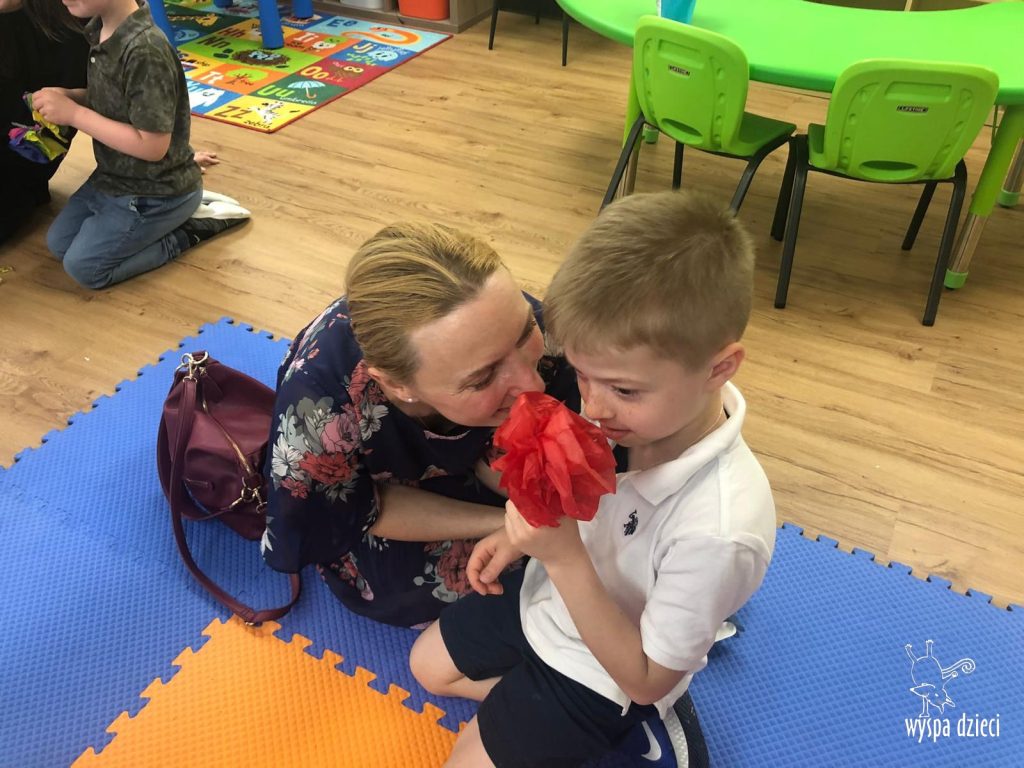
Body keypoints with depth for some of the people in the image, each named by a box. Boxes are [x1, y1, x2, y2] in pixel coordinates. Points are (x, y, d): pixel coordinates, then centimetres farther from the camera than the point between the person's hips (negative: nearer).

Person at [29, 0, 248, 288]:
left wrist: (74, 114, -24)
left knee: (83, 267, -2)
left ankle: (190, 231, 4)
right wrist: (68, 97, -7)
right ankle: (179, 217, 16)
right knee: (58, 243, 18)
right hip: (114, 176, 9)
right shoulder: (101, 31, -3)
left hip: (157, 193, -9)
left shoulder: (144, 52, -30)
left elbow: (152, 146, -29)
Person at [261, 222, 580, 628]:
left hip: (457, 458, 2)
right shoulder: (320, 399, -43)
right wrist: (502, 523, -30)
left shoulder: (520, 323, -37)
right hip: (358, 474, -2)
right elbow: (352, 513, -21)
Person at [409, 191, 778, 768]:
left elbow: (646, 680, -27)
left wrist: (565, 557, -38)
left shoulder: (719, 529, -41)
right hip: (548, 596, 7)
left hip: (598, 672, -6)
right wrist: (525, 533, -11)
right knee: (428, 665, 21)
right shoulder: (646, 410, -22)